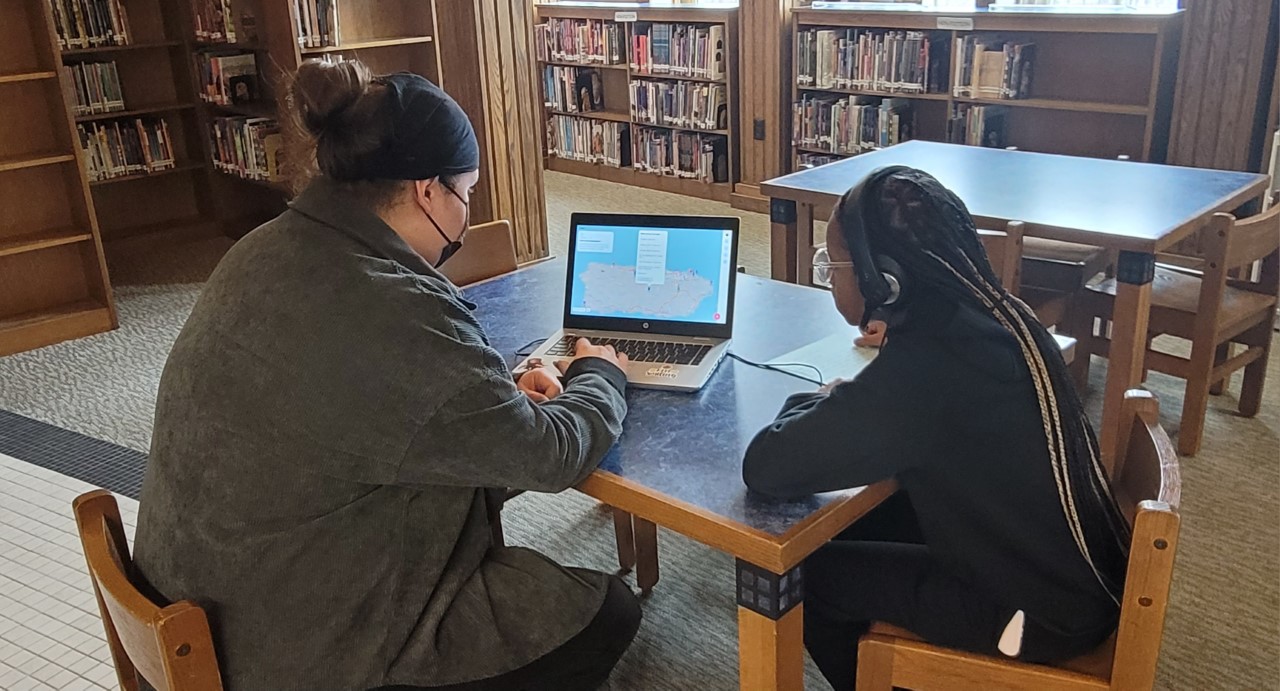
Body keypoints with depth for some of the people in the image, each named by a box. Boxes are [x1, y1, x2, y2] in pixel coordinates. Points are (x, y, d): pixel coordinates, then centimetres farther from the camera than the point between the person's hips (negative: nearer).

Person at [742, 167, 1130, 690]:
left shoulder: (918, 368, -30)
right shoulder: (992, 314, -5)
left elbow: (765, 467, -27)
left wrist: (818, 404, -8)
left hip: (1047, 612, -7)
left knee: (811, 573, 4)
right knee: (856, 526, 20)